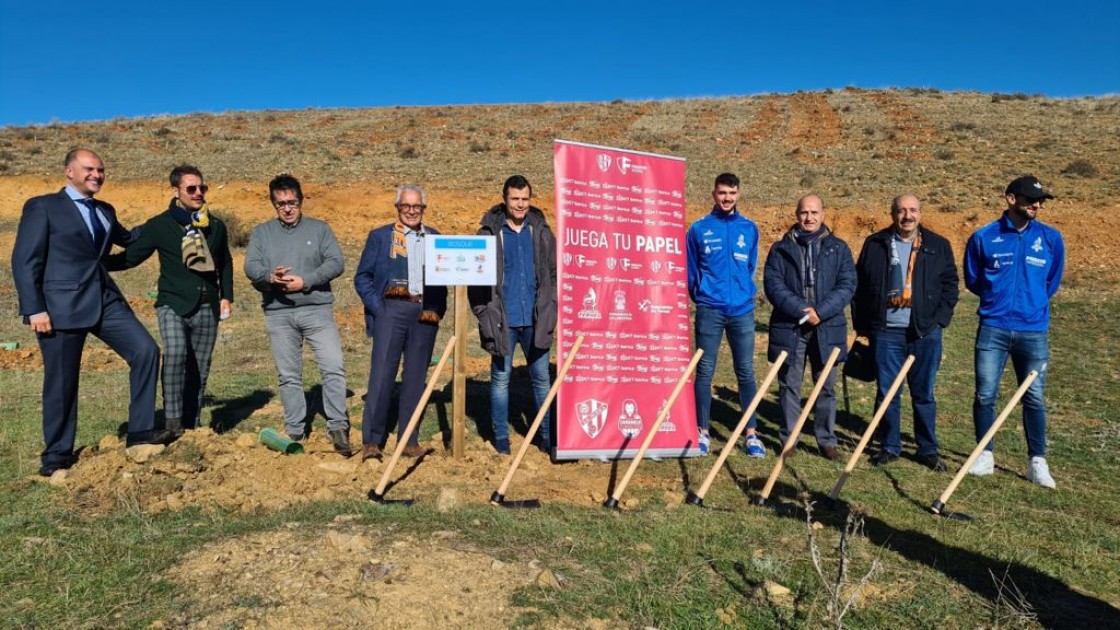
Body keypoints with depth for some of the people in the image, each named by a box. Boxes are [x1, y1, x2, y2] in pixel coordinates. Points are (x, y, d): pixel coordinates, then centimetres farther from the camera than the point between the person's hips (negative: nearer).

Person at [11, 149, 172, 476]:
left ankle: (140, 430, 2)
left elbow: (127, 239, 36)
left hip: (106, 300, 6)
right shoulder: (42, 207, -1)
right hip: (63, 305, -5)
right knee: (61, 382, 3)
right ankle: (57, 453, 19)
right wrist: (34, 309, -13)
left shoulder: (106, 211, 17)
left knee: (145, 351, -7)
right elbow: (24, 261, -5)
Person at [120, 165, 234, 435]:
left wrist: (226, 295, 14)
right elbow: (131, 257, 4)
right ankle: (173, 421, -17)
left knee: (200, 370, 6)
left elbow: (225, 263, 22)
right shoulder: (160, 225, 0)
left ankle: (191, 426, 18)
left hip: (207, 309, 4)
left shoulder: (216, 225, 11)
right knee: (175, 353, -27)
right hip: (173, 304, -3)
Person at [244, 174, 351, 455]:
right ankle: (295, 432, 17)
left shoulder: (320, 229, 9)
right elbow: (251, 266, 1)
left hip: (317, 309, -2)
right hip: (278, 313, 2)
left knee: (333, 369, -11)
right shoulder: (261, 233, 14)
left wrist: (305, 281, -15)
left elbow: (335, 263, -3)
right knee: (289, 376, 8)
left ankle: (338, 427, -3)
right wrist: (270, 276, -21)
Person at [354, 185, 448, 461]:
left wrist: (438, 309, 2)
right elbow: (362, 277, 5)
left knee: (415, 378, 7)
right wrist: (377, 308, -7)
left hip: (425, 313, 3)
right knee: (382, 374, -7)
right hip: (392, 310, -2)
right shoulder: (380, 236, 6)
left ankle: (409, 440, 15)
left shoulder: (435, 238, 14)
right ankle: (371, 441, 0)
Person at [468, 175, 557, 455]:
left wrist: (549, 308, 2)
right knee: (501, 378, 7)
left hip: (535, 320, 2)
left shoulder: (541, 231, 6)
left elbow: (554, 272, 9)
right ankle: (501, 437, 20)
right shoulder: (490, 233, -2)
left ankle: (547, 435, 22)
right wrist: (485, 314, -5)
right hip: (503, 320, -2)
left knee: (541, 377, 10)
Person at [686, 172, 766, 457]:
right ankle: (703, 432, 14)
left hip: (742, 310, 2)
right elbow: (690, 270, 8)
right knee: (704, 372, 2)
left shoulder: (749, 228, 8)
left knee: (746, 372, 5)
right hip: (709, 310, -2)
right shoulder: (699, 229, 1)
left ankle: (752, 433, 15)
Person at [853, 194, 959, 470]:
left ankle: (928, 449, 19)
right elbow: (859, 286, 7)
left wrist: (940, 319, -3)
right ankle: (889, 447, 18)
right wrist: (861, 324, 3)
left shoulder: (938, 246, 7)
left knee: (924, 394, 7)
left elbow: (950, 286, 8)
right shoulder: (875, 244, 5)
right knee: (886, 393, 6)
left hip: (925, 333, 0)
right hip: (885, 331, 0)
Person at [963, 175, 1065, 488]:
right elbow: (972, 280, 10)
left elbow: (1052, 282, 17)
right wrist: (999, 298, 10)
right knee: (985, 395, 2)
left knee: (1034, 398, 5)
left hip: (1034, 331, 1)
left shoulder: (1051, 238, 4)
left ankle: (1037, 463, 16)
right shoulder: (983, 237, -1)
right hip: (992, 329, -1)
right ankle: (985, 456, 16)